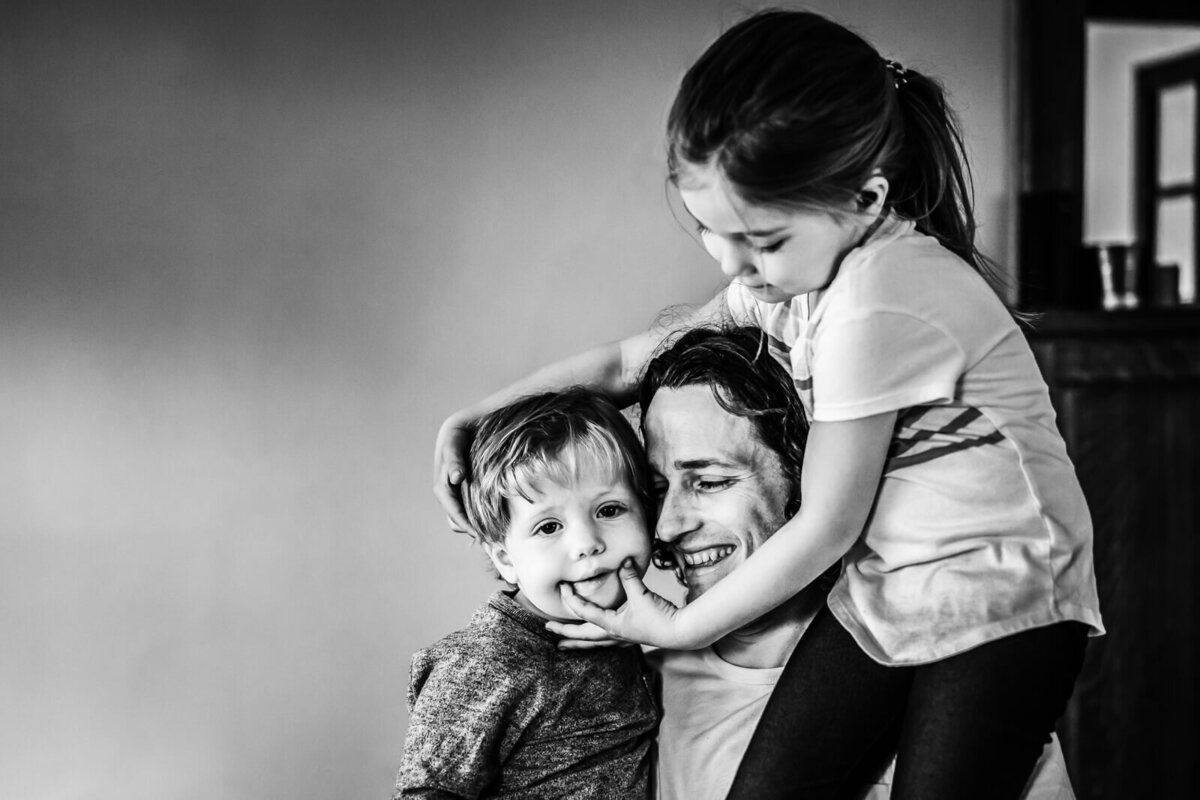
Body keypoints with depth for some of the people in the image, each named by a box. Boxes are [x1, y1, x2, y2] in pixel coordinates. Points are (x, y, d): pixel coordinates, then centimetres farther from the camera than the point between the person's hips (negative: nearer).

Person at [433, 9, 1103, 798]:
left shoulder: (876, 309, -27)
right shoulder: (790, 264, -1)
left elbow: (826, 525, -18)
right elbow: (639, 357, 10)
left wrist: (679, 626, -7)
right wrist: (476, 417, 5)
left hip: (1001, 607, -7)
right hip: (879, 592, 7)